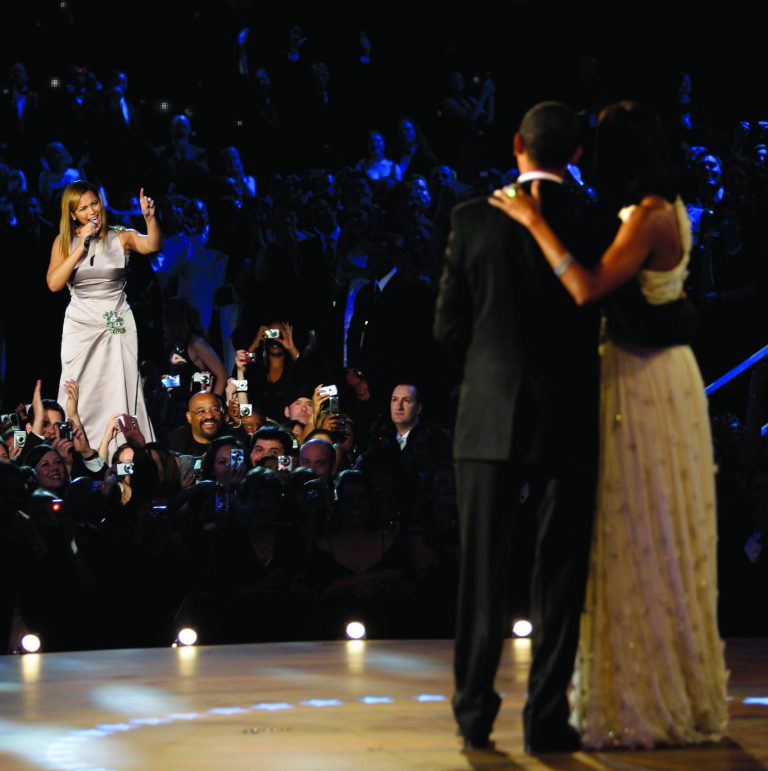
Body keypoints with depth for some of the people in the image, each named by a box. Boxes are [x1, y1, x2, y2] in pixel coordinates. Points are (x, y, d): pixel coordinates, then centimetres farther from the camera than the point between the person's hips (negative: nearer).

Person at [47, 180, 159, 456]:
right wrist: (81, 247, -12)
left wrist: (150, 217, -37)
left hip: (118, 324, -1)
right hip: (80, 324, 1)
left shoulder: (120, 237, 1)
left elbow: (152, 245, -18)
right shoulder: (64, 241, 5)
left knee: (122, 391, -4)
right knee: (79, 394, -2)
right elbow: (54, 284, -7)